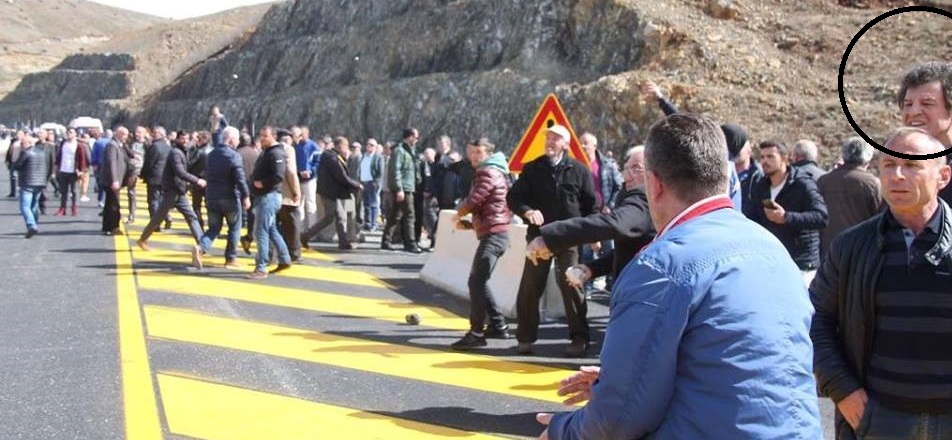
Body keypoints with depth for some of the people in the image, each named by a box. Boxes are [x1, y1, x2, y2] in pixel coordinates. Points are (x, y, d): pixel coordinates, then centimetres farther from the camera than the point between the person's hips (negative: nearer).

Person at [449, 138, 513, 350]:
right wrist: (468, 223, 9)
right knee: (478, 281, 16)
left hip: (493, 233, -11)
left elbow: (473, 201, -18)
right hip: (492, 232, 11)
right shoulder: (493, 172, 22)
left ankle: (476, 333, -15)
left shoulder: (488, 173, -9)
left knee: (476, 282, -14)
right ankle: (498, 325, 21)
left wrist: (458, 214, 2)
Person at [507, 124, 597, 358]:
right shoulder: (532, 169, 6)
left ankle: (579, 337, 8)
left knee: (571, 285, -2)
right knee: (530, 287, 3)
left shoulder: (578, 170, 2)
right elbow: (513, 196, 3)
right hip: (538, 234, 2)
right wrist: (527, 210, -17)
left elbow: (591, 203, 6)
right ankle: (526, 337, 15)